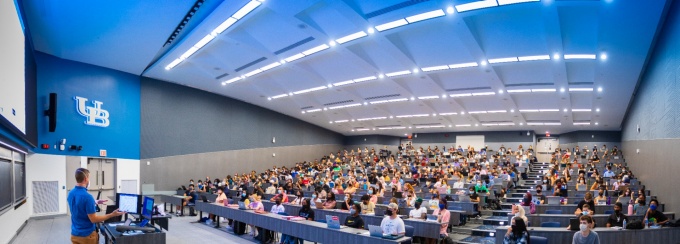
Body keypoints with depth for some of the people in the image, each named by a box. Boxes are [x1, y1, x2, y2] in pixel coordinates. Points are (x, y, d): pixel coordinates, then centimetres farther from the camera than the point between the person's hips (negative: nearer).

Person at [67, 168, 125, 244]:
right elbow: (93, 219, -22)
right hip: (87, 235, -7)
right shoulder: (87, 197, -25)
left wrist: (95, 202, 24)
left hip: (74, 234, 7)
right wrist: (112, 215, -17)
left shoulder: (70, 194, 0)